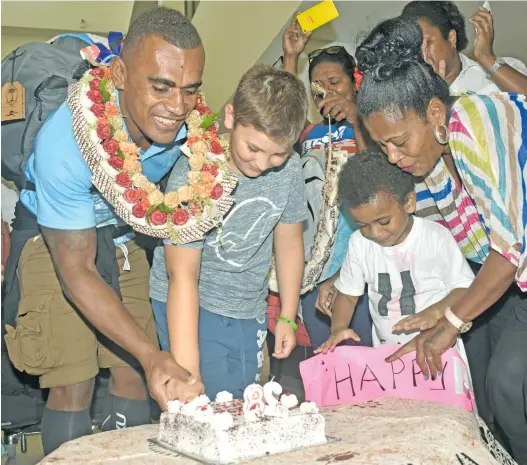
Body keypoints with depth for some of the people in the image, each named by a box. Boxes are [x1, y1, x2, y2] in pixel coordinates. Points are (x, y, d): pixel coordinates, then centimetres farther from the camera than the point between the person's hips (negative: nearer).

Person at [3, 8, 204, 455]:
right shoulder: (65, 137, -35)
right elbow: (76, 272, -30)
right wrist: (150, 353, -38)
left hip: (124, 234, 4)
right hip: (53, 236, -4)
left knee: (133, 374, 1)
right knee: (73, 383, -11)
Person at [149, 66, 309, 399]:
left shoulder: (290, 169, -10)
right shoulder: (195, 173, -25)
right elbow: (183, 275, -29)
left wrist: (288, 317, 10)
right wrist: (188, 373, -33)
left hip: (250, 309, 5)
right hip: (190, 305, -4)